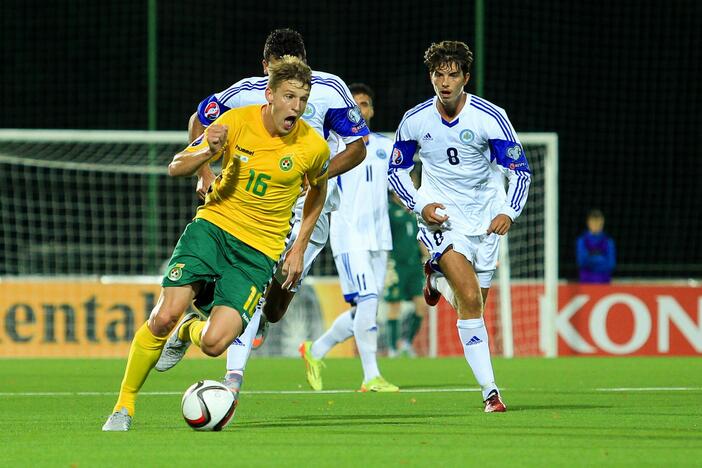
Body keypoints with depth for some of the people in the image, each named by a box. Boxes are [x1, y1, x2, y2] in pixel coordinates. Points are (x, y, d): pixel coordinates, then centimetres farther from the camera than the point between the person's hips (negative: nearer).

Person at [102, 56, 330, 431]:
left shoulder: (313, 147, -7)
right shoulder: (236, 122, -8)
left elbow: (317, 190, 16)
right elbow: (176, 167, -2)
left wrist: (299, 249, 10)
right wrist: (208, 152, -23)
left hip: (259, 251, 0)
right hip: (214, 223, 0)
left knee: (214, 343, -18)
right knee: (164, 316, -19)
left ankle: (190, 330, 22)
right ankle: (124, 406, 1)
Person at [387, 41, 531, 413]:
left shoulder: (490, 117, -12)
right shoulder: (415, 120, -7)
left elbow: (520, 170, -11)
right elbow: (396, 171, 7)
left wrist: (509, 212, -27)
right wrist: (420, 205, -9)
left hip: (485, 219, 2)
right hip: (442, 218, -2)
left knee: (474, 303, 11)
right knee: (470, 299, -20)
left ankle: (439, 278, 46)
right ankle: (489, 390, -17)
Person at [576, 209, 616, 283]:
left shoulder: (608, 241, 3)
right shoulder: (582, 240, 3)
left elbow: (611, 263, -2)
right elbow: (581, 261, -4)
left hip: (603, 280, 0)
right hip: (586, 279, 0)